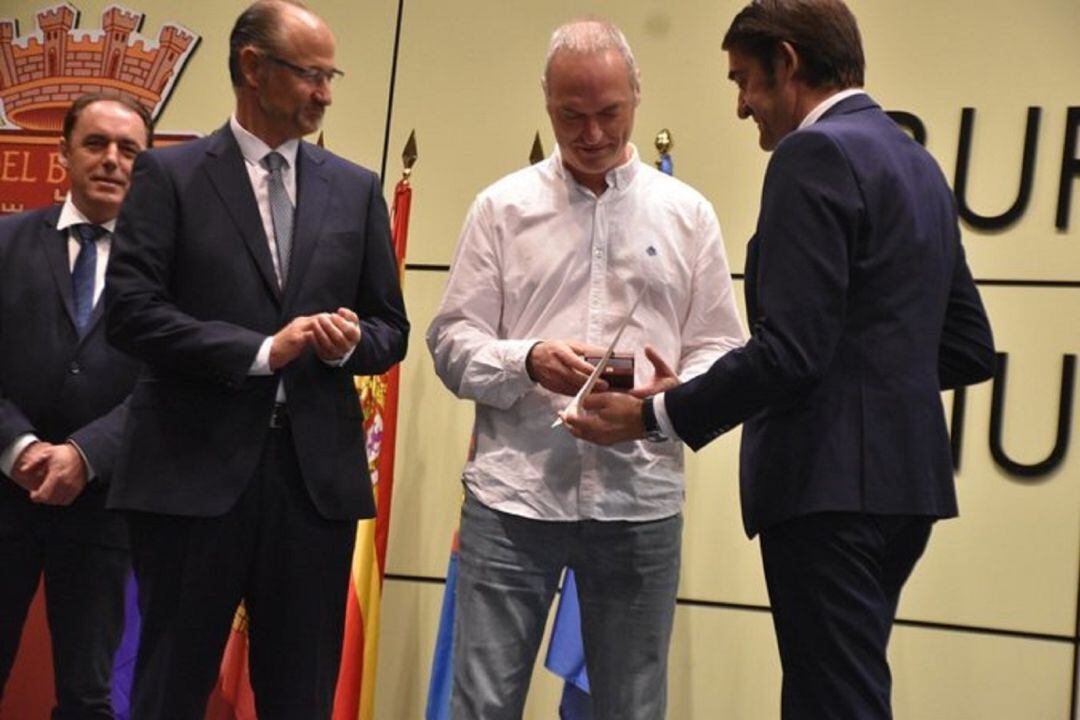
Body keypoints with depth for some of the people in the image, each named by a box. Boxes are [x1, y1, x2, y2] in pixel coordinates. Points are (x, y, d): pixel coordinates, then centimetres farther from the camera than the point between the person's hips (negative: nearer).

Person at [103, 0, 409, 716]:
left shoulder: (356, 188, 12)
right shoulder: (170, 174, 1)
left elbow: (391, 329, 14)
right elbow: (132, 311, -8)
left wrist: (350, 343, -9)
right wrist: (262, 351, -16)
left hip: (316, 474, 3)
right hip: (196, 470, -3)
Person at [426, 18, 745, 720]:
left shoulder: (687, 213, 9)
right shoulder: (503, 206, 7)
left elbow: (719, 348, 8)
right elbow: (452, 340, 4)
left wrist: (677, 393, -14)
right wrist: (528, 363, -16)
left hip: (640, 500, 1)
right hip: (513, 494, -1)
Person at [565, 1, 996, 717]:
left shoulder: (814, 155, -11)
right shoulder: (918, 164, 17)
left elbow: (789, 349, -20)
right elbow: (971, 348, 19)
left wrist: (655, 415, -12)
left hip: (831, 482, -10)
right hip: (902, 479, 10)